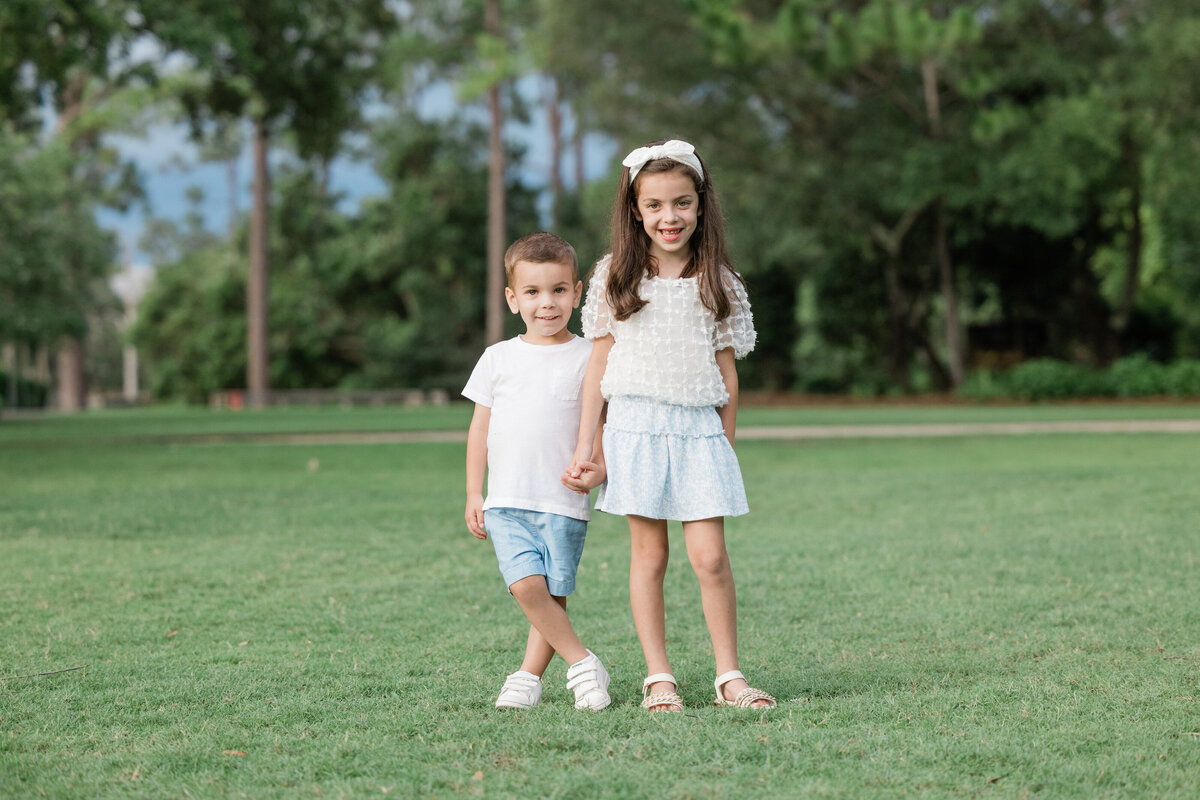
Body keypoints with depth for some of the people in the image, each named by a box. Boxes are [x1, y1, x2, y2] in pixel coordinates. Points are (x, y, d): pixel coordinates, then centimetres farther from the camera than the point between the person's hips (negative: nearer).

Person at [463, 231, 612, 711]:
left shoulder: (589, 358, 3)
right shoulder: (499, 358, 9)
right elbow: (480, 429, 13)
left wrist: (600, 469, -15)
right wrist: (473, 495, 9)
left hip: (564, 503, -1)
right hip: (507, 501, 1)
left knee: (553, 595, -1)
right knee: (526, 585, -16)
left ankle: (529, 676, 13)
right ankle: (581, 663, -6)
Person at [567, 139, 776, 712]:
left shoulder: (717, 282, 6)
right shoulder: (615, 277, 5)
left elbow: (727, 371, 10)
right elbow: (598, 365, 6)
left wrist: (725, 444, 9)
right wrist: (585, 448, 4)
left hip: (699, 429, 0)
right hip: (635, 427, 0)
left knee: (710, 556, -6)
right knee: (649, 554, 2)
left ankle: (728, 675, 4)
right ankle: (658, 678, 7)